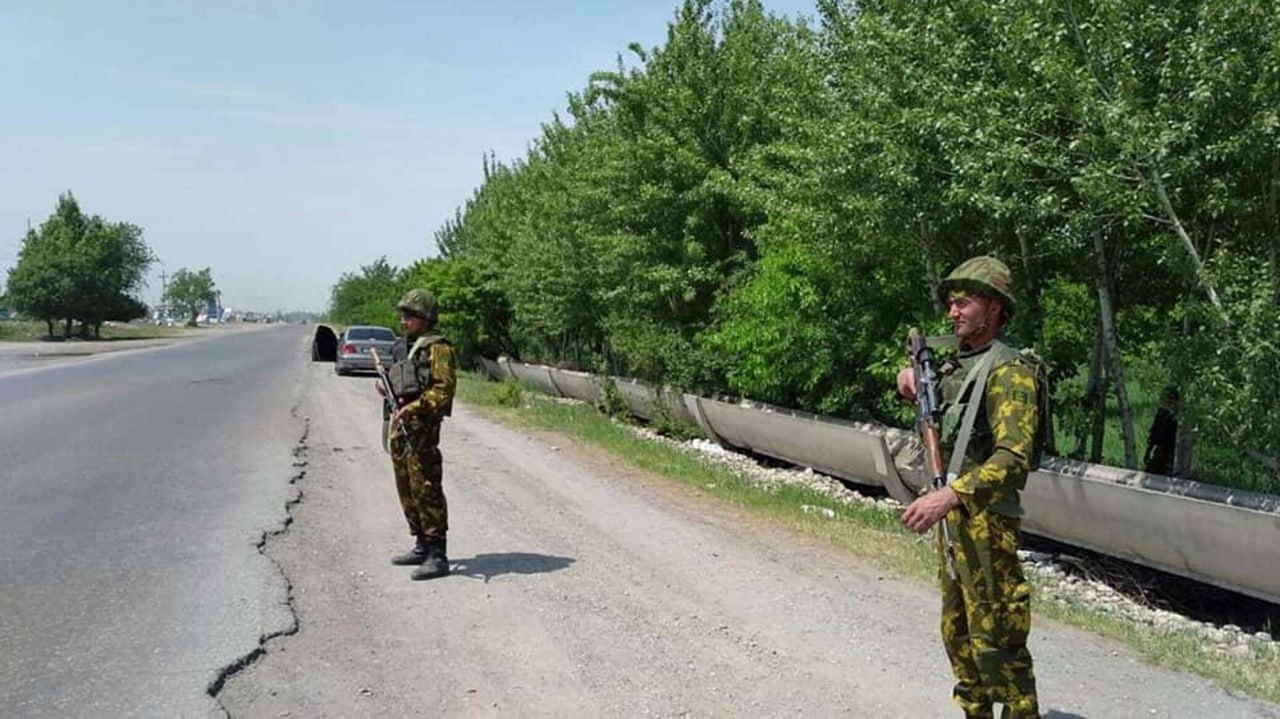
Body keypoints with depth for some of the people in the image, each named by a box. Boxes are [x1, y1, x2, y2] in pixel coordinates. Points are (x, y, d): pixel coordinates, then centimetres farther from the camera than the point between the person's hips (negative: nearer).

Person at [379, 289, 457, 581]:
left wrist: (413, 408, -25)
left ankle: (438, 556, -8)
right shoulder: (409, 348, 20)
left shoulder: (437, 348, -8)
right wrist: (389, 390, 8)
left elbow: (444, 389, -17)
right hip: (400, 425, 10)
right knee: (407, 489, 14)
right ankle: (422, 546, 25)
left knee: (426, 490, -10)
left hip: (420, 426, -10)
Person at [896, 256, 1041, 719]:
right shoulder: (955, 367, 10)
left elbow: (1013, 457, -29)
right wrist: (915, 384, 7)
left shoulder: (1010, 371, -16)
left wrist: (948, 497, -41)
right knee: (957, 633, 18)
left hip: (986, 521, -9)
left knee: (994, 642, -6)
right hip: (952, 517, 9)